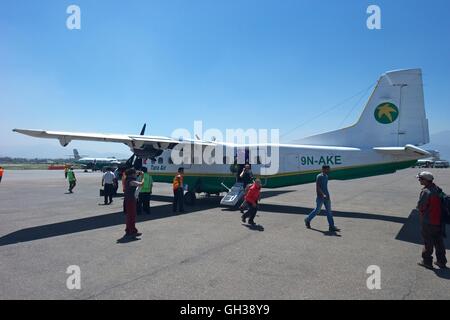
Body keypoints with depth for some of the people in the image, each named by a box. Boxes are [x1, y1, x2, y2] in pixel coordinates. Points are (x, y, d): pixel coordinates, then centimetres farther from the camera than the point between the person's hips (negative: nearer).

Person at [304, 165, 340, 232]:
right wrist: (323, 194, -29)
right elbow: (317, 187, -20)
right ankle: (307, 220, 22)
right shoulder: (319, 176, -14)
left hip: (327, 197, 8)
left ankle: (331, 226, 6)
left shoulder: (326, 176, 12)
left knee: (329, 211, 5)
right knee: (317, 210, 2)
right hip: (320, 197, -8)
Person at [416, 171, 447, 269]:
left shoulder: (426, 192, -22)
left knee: (428, 243, 5)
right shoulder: (437, 189, 3)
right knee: (439, 242, 17)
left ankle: (427, 262, 15)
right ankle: (441, 261, 27)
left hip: (428, 222, -8)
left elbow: (420, 207, -18)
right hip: (439, 221, 8)